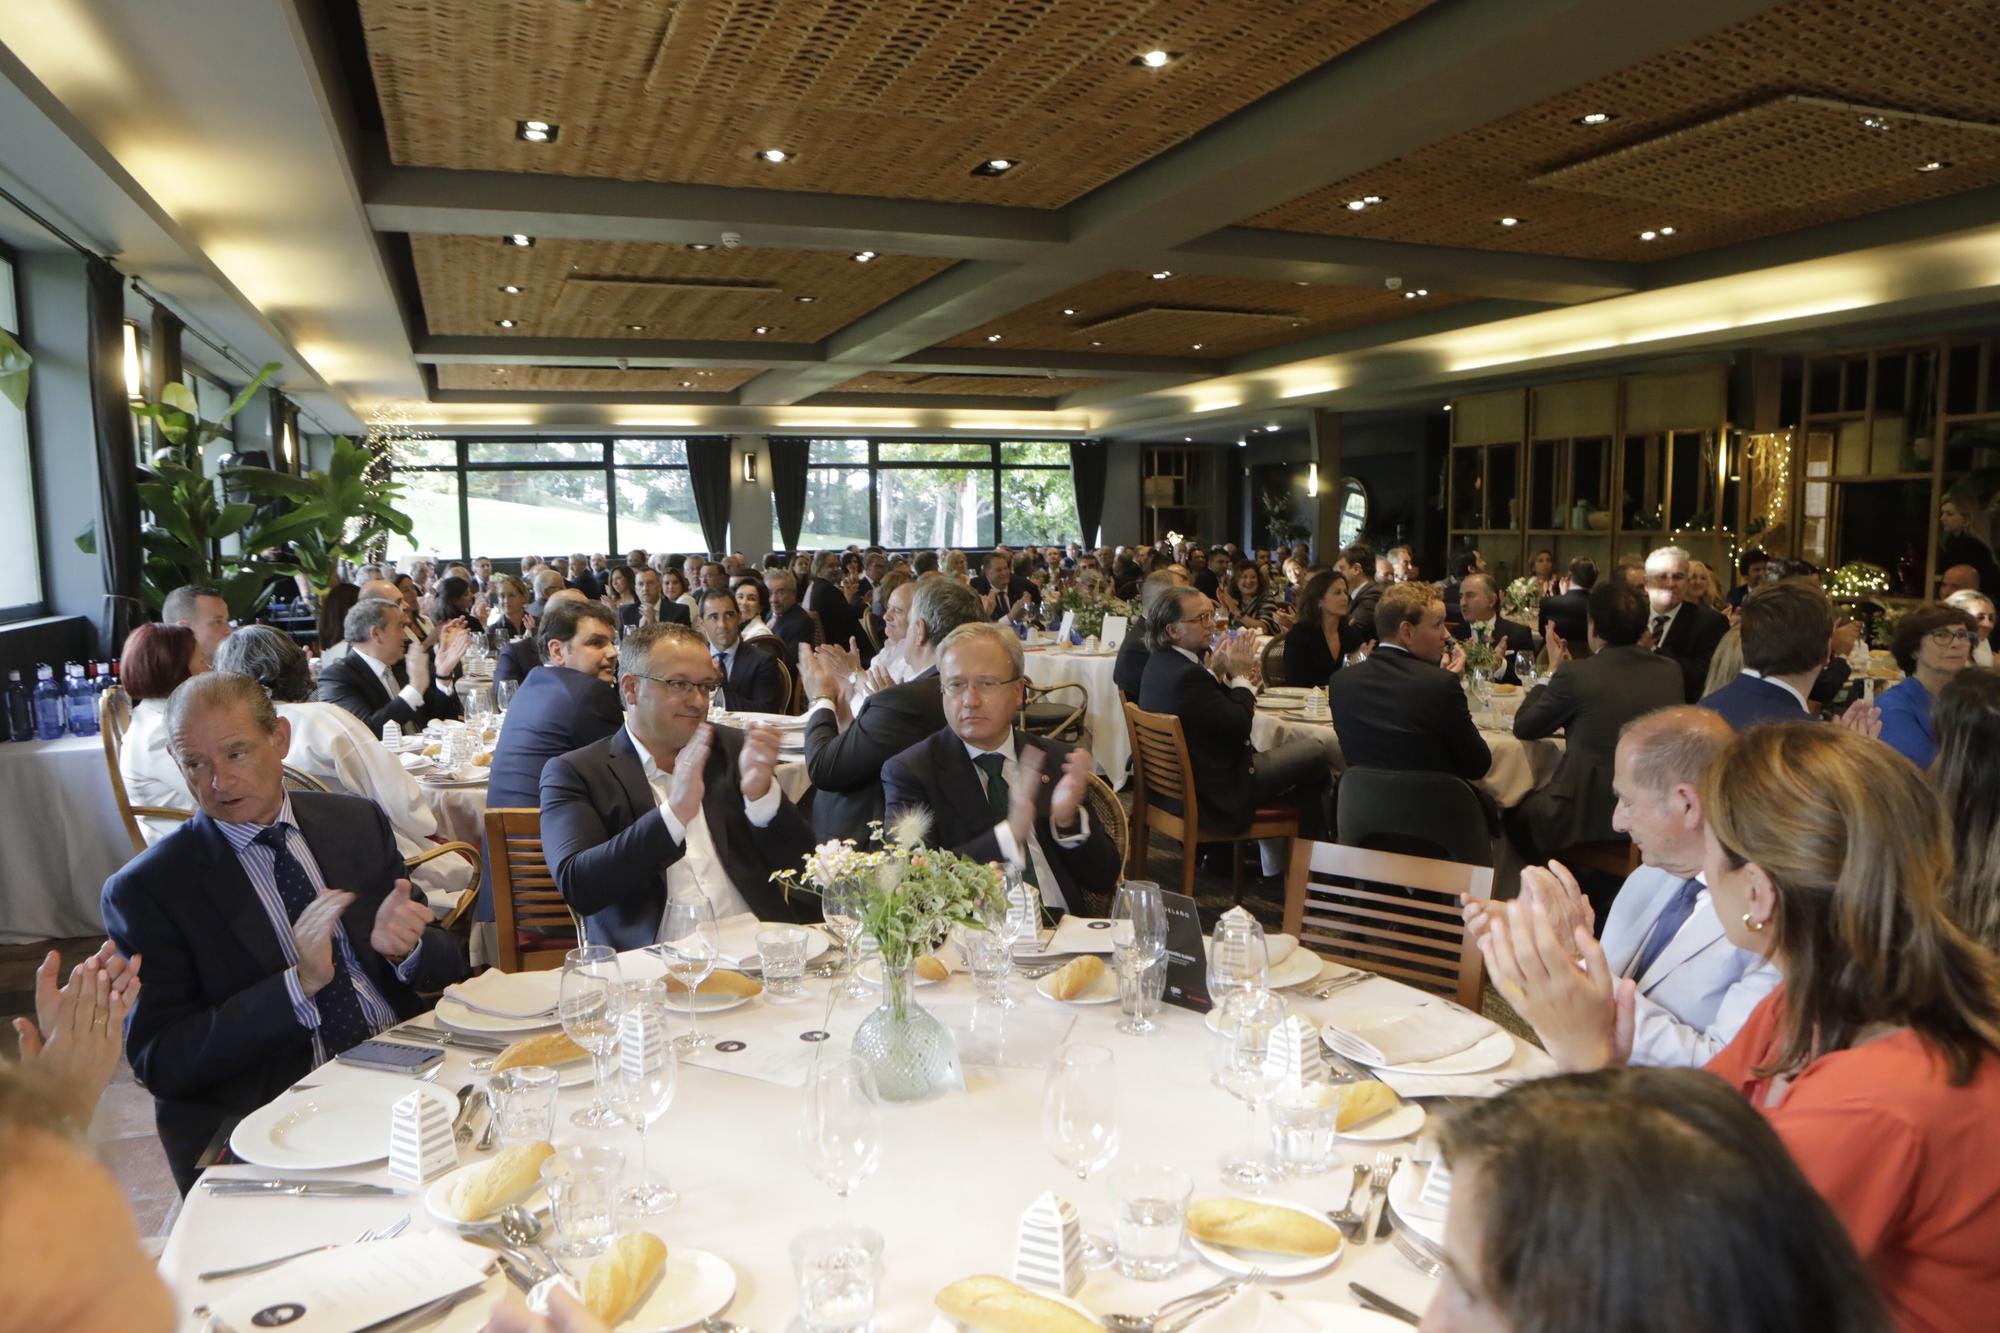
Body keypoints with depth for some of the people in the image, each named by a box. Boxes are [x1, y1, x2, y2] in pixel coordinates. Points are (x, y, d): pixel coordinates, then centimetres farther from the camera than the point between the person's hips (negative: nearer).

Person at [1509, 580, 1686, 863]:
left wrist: (1553, 670, 11)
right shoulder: (1670, 672, 1)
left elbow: (1523, 728, -1)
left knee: (1516, 814, 21)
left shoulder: (1575, 675, -16)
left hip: (1588, 818, -6)